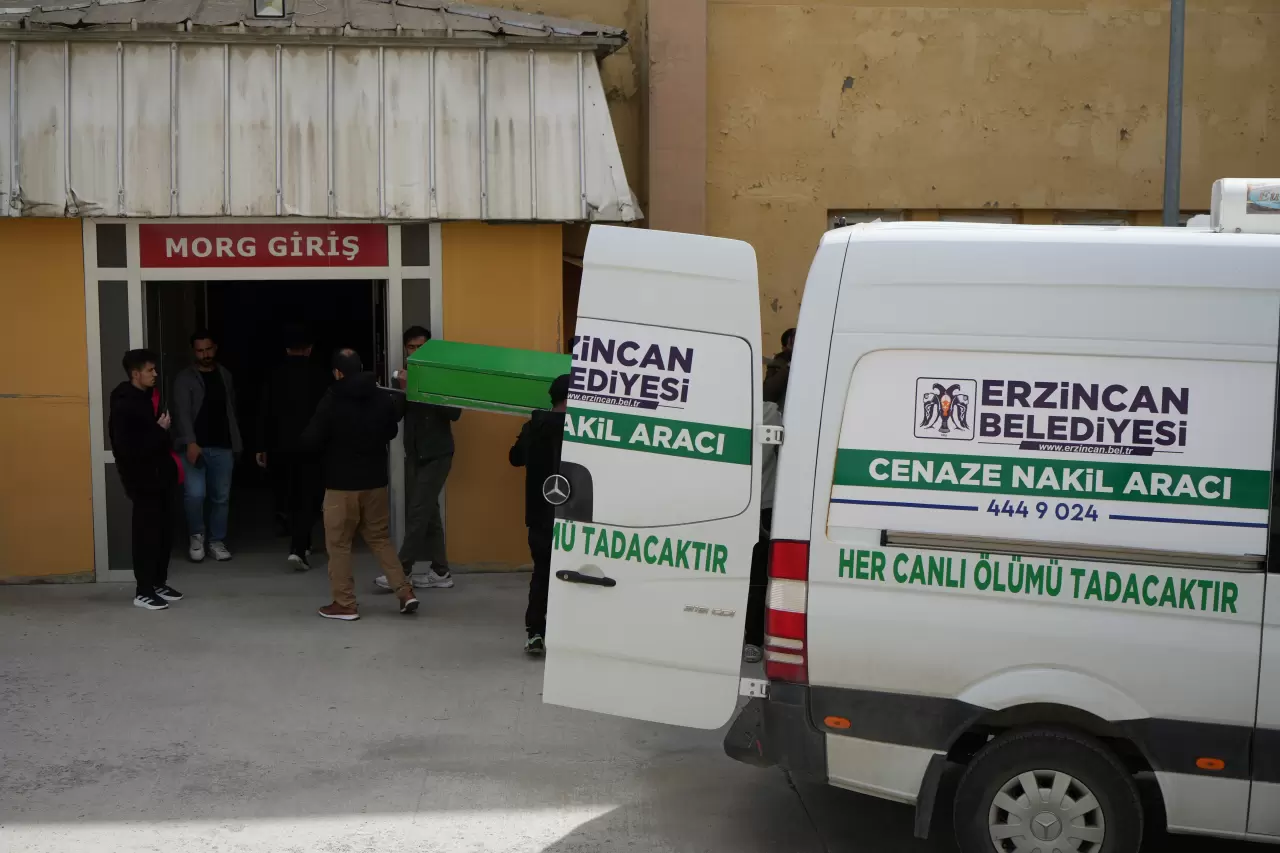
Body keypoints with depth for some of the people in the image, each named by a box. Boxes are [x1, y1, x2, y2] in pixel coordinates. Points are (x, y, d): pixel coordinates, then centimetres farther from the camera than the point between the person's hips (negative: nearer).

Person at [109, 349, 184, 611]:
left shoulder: (149, 397, 9)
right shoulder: (124, 406, -16)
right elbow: (128, 448, -23)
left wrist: (170, 462, 9)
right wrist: (160, 430, -19)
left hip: (158, 474, 8)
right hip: (141, 479, -8)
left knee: (164, 531, 13)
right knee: (147, 534, -4)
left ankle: (159, 583, 24)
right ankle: (143, 591, 4)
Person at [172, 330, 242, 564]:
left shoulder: (225, 375, 13)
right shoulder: (184, 379, -3)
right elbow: (182, 412, -13)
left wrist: (234, 442, 13)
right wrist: (191, 442, -26)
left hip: (222, 447, 4)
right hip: (194, 446, -4)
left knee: (221, 497, 6)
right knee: (195, 494, -16)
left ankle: (217, 541, 20)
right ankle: (196, 536, 7)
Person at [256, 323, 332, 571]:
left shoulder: (275, 375, 1)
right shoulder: (320, 374, -6)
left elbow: (264, 413, 2)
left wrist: (262, 446, 8)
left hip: (282, 445, 3)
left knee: (292, 498, 17)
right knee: (310, 498, 0)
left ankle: (301, 545, 25)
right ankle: (297, 548, -14)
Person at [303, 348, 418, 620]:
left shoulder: (331, 401, -15)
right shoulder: (382, 397, 0)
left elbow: (310, 442, -13)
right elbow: (392, 431, 16)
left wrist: (333, 439, 8)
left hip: (342, 485, -5)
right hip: (376, 482, 5)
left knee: (339, 544, 6)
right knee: (380, 539, 16)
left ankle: (344, 604, 8)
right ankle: (405, 592, 8)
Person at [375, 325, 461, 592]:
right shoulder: (406, 374, 10)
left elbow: (455, 413, -13)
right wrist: (403, 391, -13)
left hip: (436, 454, -6)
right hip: (414, 454, 6)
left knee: (418, 512, -9)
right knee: (428, 513, 8)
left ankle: (401, 570, -6)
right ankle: (440, 572, 14)